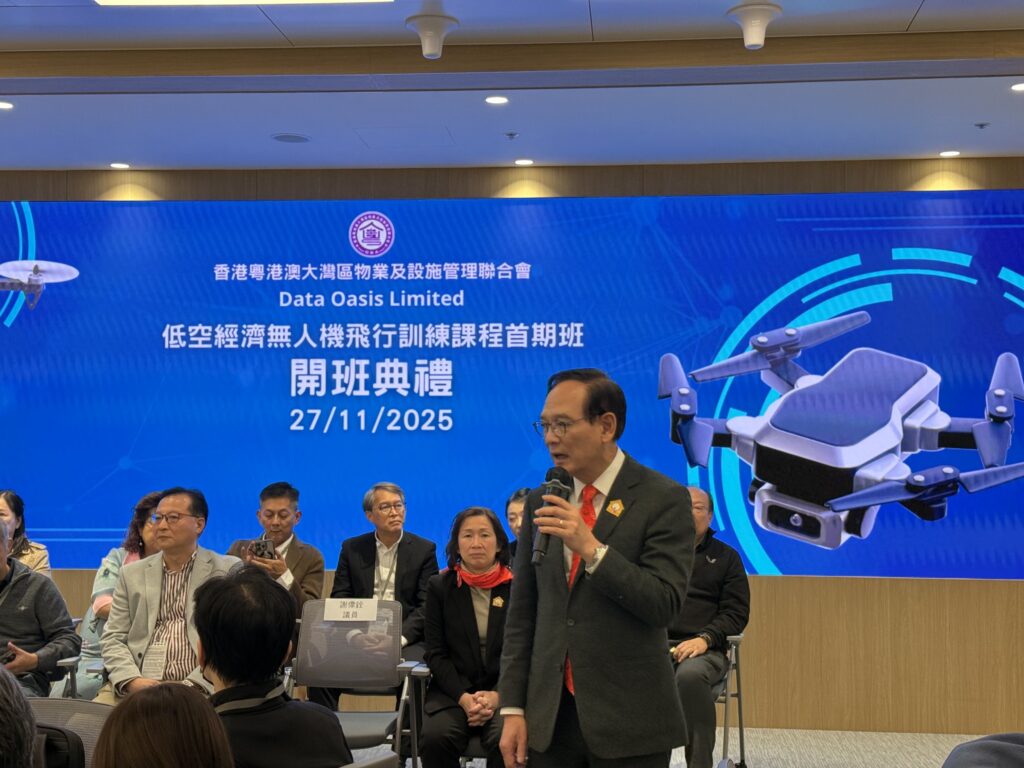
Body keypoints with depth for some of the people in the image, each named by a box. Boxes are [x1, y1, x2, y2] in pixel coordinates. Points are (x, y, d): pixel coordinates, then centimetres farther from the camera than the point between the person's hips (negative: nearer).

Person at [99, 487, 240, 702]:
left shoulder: (228, 571, 5)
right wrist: (132, 680, -8)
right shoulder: (132, 574, 16)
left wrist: (192, 684, -14)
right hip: (135, 685, 3)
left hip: (197, 687, -3)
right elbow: (113, 638, 12)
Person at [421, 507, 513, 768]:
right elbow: (436, 653, 2)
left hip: (504, 692, -1)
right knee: (436, 737, -29)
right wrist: (463, 697, -12)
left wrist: (497, 695, -13)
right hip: (453, 691, 1)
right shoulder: (440, 586, 5)